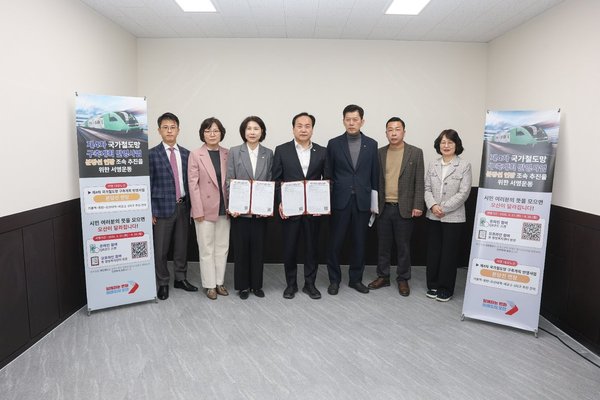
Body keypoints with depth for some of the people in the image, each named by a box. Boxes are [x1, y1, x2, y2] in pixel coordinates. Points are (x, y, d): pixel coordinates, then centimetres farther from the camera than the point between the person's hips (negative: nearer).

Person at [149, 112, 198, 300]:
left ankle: (180, 279, 29)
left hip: (183, 206, 4)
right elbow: (149, 184, -5)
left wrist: (191, 206, 7)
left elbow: (189, 181, 10)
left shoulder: (186, 154, 8)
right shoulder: (152, 154, -4)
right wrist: (150, 211, -8)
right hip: (163, 207, -3)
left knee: (182, 246, 13)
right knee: (160, 248, 5)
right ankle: (162, 283, 21)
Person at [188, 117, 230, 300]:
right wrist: (198, 210, -12)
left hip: (224, 208, 3)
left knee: (222, 248, 11)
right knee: (207, 249, 6)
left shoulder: (227, 154, 5)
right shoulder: (195, 155, -4)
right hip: (205, 208, -3)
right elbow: (193, 184, -7)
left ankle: (219, 282, 24)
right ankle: (209, 285, 17)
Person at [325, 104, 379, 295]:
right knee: (336, 242, 4)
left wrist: (374, 202, 5)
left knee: (359, 242, 9)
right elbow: (328, 174, 4)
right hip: (340, 200, -1)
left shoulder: (371, 144, 5)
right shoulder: (334, 143, 2)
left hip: (362, 201, 1)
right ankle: (334, 279, 20)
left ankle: (356, 278, 24)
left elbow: (374, 175, 7)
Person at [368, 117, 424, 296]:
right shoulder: (379, 153, 7)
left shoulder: (416, 153, 0)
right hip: (383, 208, 2)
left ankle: (403, 279, 21)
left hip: (404, 208, -2)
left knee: (403, 247, 7)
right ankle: (383, 276, 24)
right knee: (383, 245, 11)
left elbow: (419, 182, -2)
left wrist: (417, 206, -8)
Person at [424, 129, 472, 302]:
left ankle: (446, 288, 18)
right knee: (433, 252, 10)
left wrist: (443, 208, -16)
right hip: (433, 217, 4)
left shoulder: (464, 166, -4)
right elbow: (427, 188, 3)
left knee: (449, 254, 5)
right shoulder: (432, 165, 9)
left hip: (453, 218, -4)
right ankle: (433, 285, 23)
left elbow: (463, 193, -11)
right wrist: (433, 205, -14)